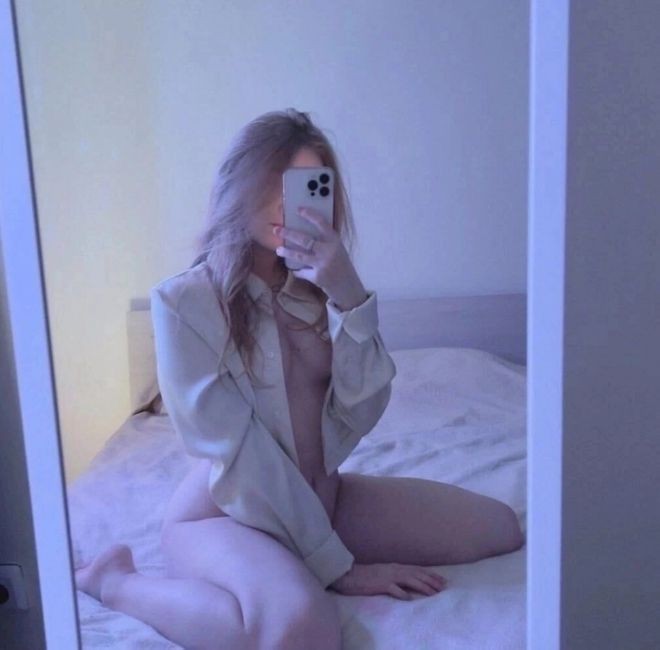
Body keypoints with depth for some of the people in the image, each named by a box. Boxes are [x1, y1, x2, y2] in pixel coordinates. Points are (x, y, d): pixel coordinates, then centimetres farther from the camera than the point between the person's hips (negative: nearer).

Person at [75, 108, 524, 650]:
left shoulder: (317, 287, 1)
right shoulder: (183, 301, -16)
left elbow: (362, 414, -10)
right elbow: (237, 453, -19)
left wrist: (347, 295, -23)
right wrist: (337, 566, -18)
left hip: (321, 498, 7)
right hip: (225, 514, -6)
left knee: (498, 527, 1)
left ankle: (286, 570, 11)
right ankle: (116, 582, -7)